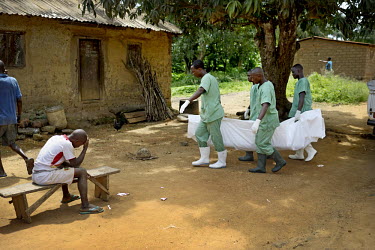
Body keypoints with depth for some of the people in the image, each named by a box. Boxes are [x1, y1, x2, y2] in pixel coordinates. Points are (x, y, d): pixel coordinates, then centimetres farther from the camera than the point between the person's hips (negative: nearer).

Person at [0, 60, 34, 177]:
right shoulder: (13, 81, 4)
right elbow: (19, 100, 6)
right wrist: (19, 115, 14)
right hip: (12, 119, 5)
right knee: (11, 143, 17)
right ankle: (27, 159, -6)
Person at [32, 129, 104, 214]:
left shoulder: (56, 137, 13)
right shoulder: (67, 144, -13)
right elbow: (75, 164, -6)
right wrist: (85, 148, 0)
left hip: (35, 175, 9)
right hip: (45, 176, -9)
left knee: (64, 168, 34)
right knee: (82, 172, -4)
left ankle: (66, 197, 46)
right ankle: (85, 206, -5)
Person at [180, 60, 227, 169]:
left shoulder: (207, 78, -14)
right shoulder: (211, 78, 17)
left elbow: (200, 91, -33)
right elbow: (217, 97, 23)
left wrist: (187, 101, -42)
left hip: (213, 114, -10)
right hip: (207, 115, 10)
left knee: (216, 137, 0)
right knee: (200, 133, 11)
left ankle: (222, 161, 13)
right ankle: (205, 158, 19)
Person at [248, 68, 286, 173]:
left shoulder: (265, 89, -24)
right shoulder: (268, 84, 8)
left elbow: (265, 106, -38)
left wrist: (257, 121, -48)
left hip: (268, 121, -10)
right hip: (267, 119, 10)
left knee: (263, 144, -1)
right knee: (259, 142, 10)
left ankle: (279, 161, 12)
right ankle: (261, 166, 12)